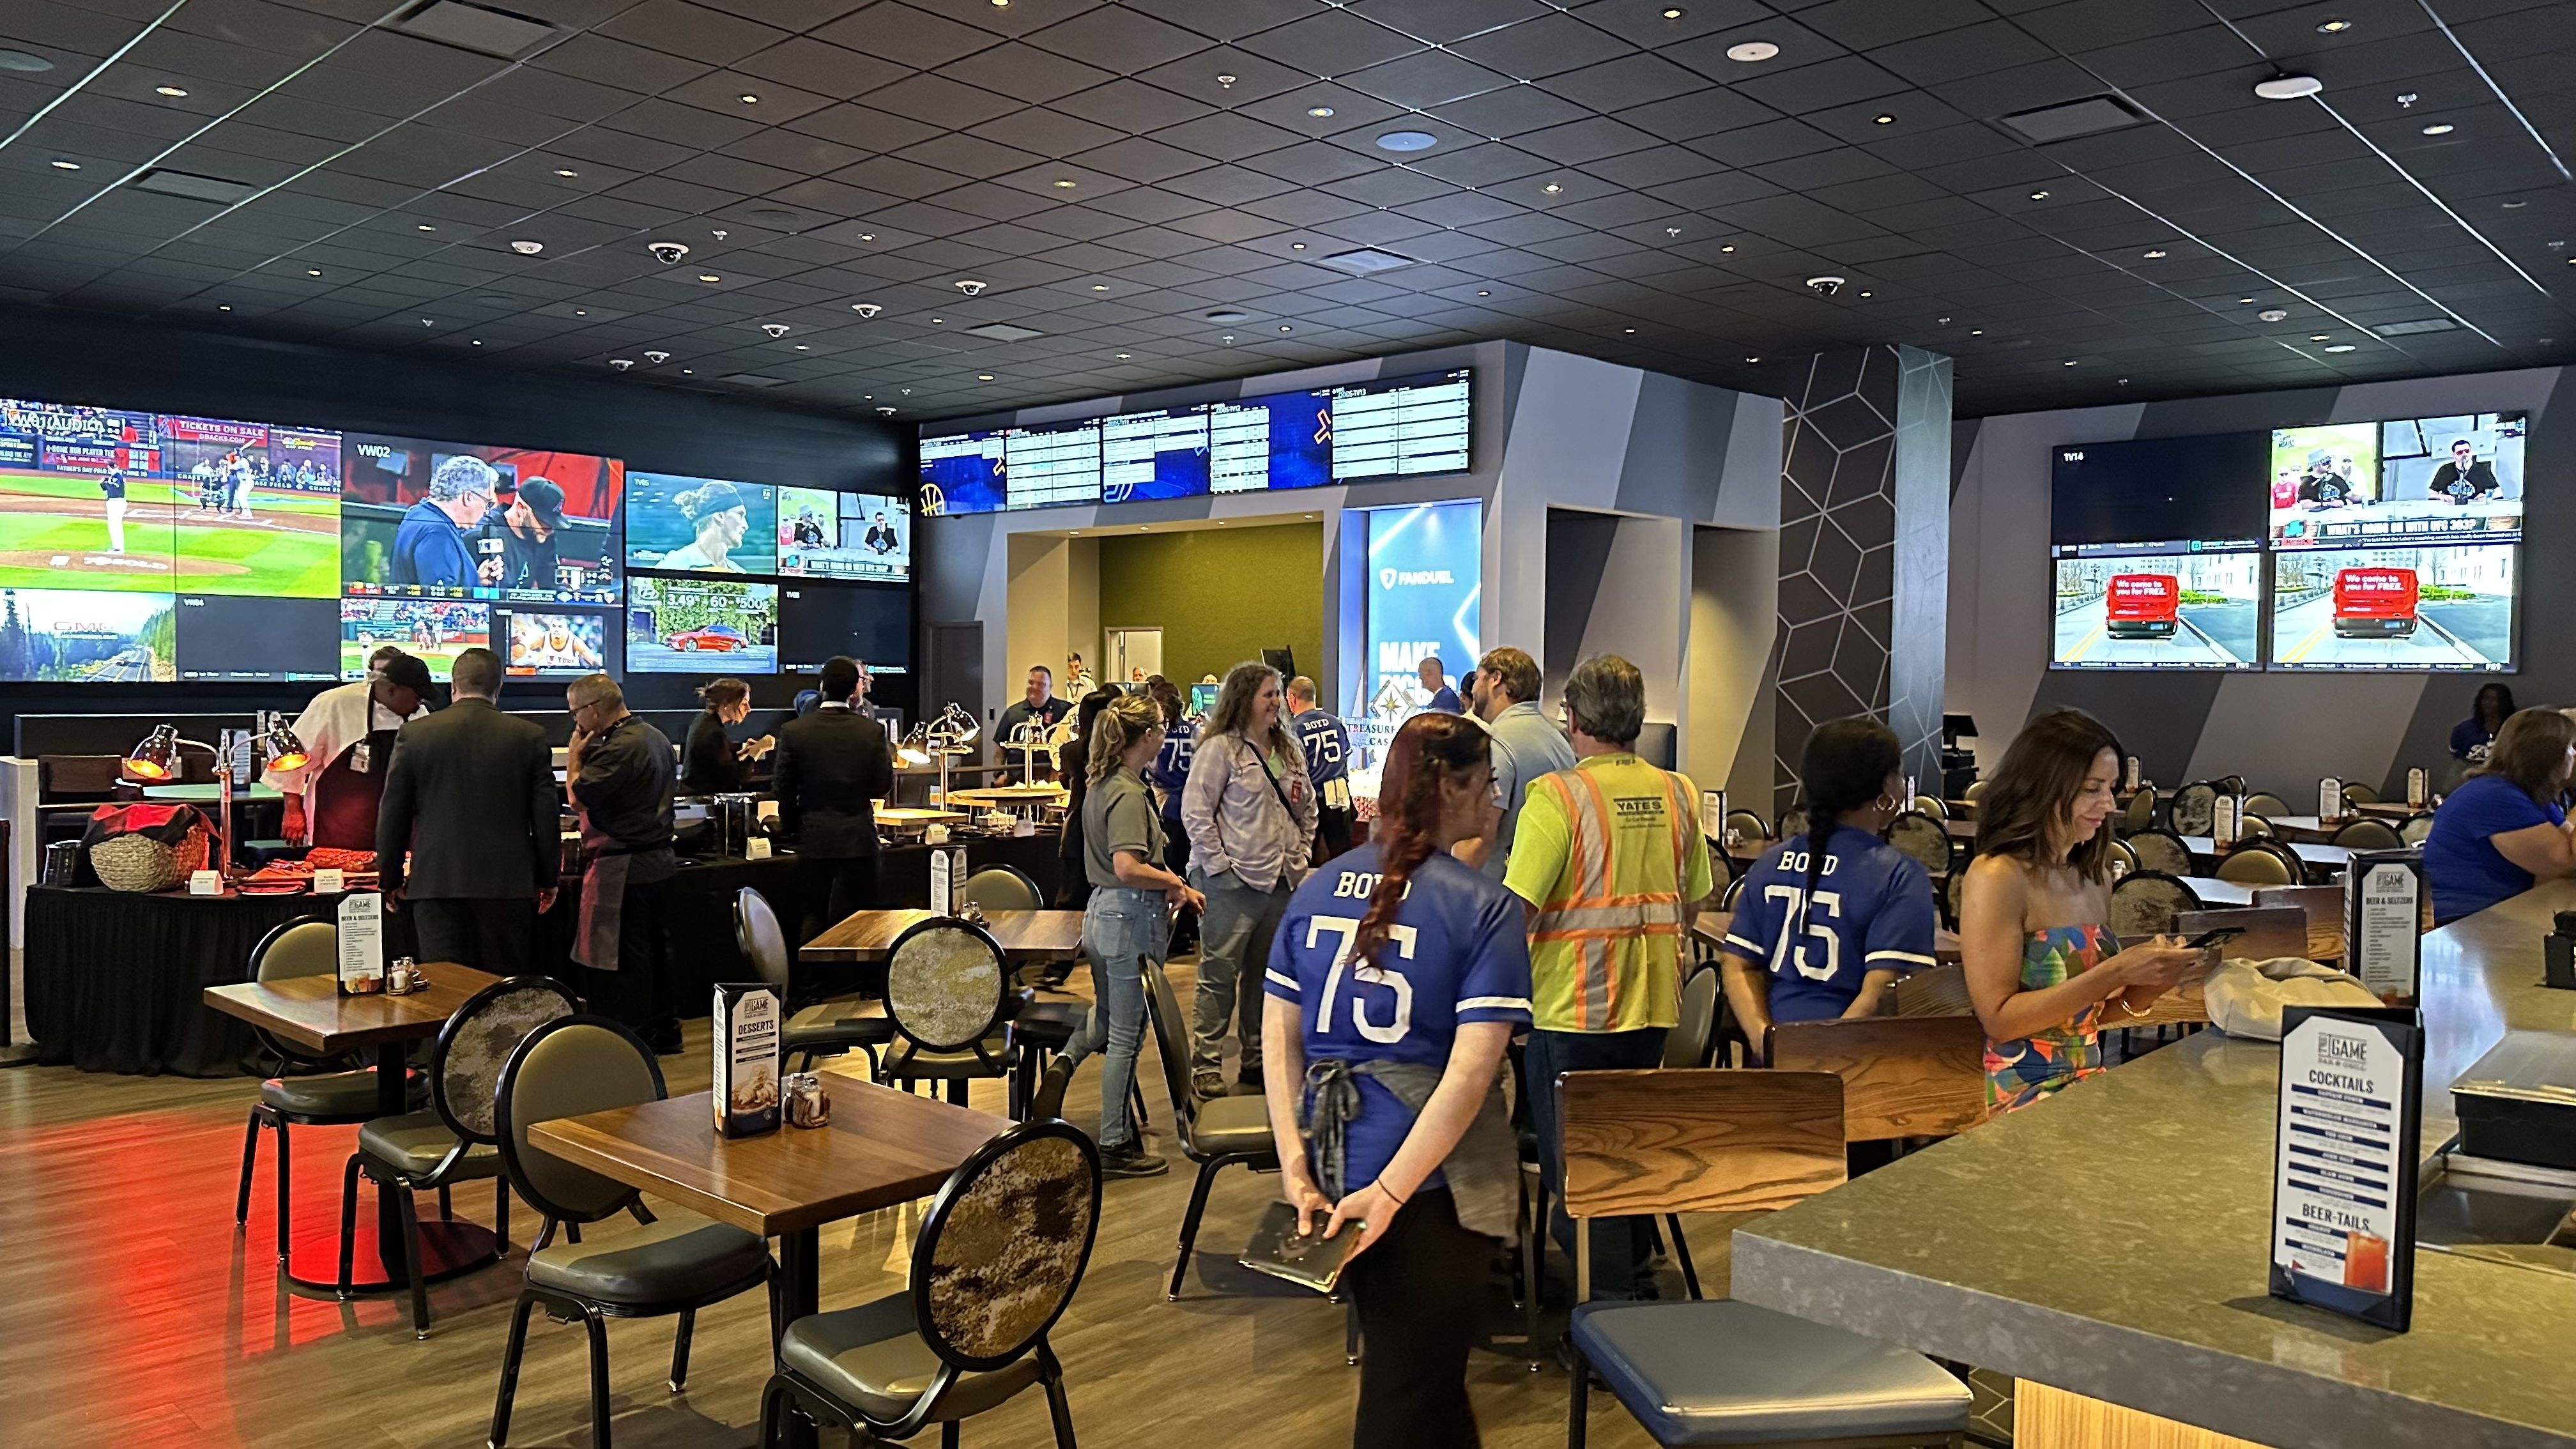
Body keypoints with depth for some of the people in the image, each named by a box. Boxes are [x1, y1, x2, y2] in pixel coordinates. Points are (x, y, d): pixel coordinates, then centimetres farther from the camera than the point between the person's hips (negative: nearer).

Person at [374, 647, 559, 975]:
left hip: (437, 887, 0)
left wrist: (391, 880, 16)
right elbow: (546, 815, 1)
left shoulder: (414, 734, 1)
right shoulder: (530, 736, -1)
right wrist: (547, 879, 11)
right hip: (508, 886, 0)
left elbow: (392, 815, 5)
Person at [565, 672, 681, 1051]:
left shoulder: (619, 748, -20)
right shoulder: (656, 738, 11)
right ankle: (665, 1031, 25)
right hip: (659, 859, 10)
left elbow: (578, 796, -19)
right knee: (654, 948, 16)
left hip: (623, 867, -10)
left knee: (622, 956, -2)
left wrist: (575, 753, -6)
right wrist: (586, 753, 15)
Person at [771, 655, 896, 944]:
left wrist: (791, 828, 11)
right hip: (859, 838, 0)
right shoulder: (873, 731, -8)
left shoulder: (793, 731, -6)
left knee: (815, 916, 9)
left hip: (814, 838, 1)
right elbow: (883, 787, -4)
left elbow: (783, 787, -2)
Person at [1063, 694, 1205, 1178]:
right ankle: (1115, 1146, 13)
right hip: (1131, 919, -9)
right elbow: (1128, 869, -29)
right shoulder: (1129, 795, -19)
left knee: (1105, 1022, 24)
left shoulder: (1100, 784, 9)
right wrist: (1176, 882, -14)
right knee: (1126, 1036, 3)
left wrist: (1169, 884, 10)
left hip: (1102, 911, 9)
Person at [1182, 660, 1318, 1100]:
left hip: (1281, 881, 7)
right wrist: (1220, 865, -14)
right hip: (1232, 882, -7)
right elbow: (1195, 812, -12)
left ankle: (1257, 1061, 24)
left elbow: (1307, 807, 21)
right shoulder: (1219, 747, -9)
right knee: (1220, 976, -1)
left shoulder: (1289, 749, 12)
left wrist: (1301, 854, 11)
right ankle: (1206, 1064, 8)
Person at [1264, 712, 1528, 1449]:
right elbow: (1470, 1070, -20)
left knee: (1407, 1368, 25)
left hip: (1332, 1166, 5)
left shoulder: (1316, 890, 4)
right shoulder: (1485, 908, -11)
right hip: (1432, 1181, -5)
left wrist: (1295, 1170, -1)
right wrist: (1390, 1193, -20)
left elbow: (1279, 1039, 2)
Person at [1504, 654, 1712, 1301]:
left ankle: (1610, 1303, 12)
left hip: (1573, 1007, -6)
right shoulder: (1679, 794, 2)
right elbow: (1690, 906, 11)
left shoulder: (1557, 796, -16)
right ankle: (1636, 1278, 35)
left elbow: (1517, 909, -20)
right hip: (1653, 1004, 6)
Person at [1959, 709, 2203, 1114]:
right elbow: (1999, 1020, -16)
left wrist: (2149, 984, -2)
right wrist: (2116, 971, -18)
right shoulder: (1996, 878, -11)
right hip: (2022, 1100, -7)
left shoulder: (2096, 878, 11)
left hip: (2088, 1086, 7)